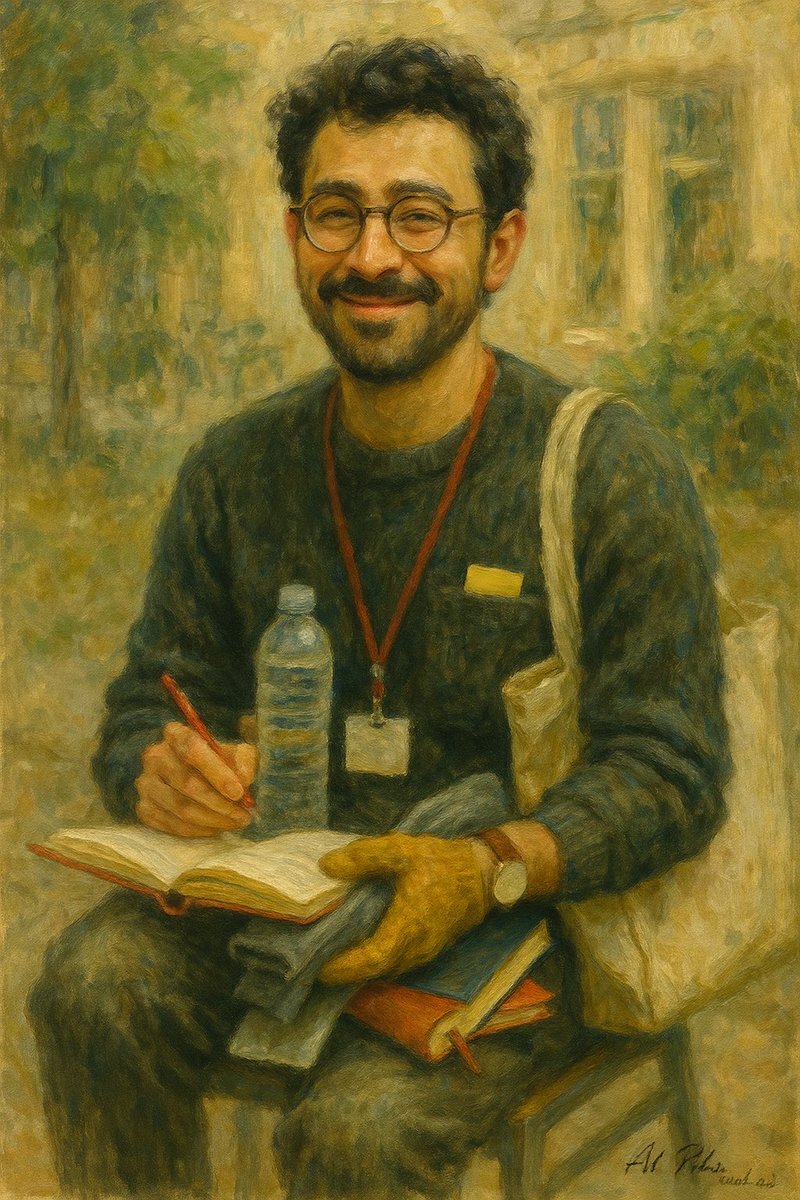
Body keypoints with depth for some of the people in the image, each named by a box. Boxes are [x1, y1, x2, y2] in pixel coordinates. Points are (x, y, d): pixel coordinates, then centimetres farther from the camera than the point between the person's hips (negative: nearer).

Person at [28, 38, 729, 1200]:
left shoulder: (614, 473, -9)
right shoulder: (235, 471, 3)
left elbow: (671, 767, -12)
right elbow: (148, 702, 7)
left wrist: (491, 868, -30)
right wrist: (162, 775, -19)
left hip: (534, 915, -3)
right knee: (97, 982, -23)